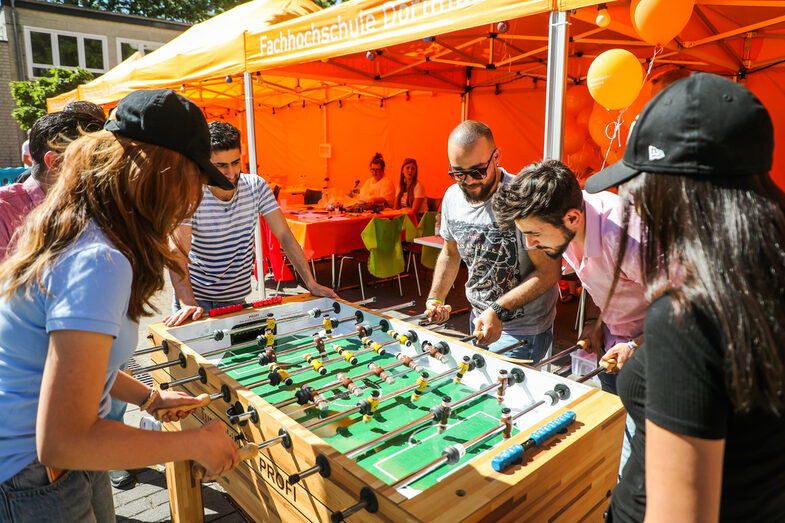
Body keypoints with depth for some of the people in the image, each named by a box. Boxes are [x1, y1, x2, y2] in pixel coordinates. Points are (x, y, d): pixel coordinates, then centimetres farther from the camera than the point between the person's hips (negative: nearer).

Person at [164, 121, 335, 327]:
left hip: (238, 297, 3)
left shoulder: (256, 187, -8)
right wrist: (187, 302, -39)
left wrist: (311, 284, -14)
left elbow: (284, 235, -7)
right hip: (196, 297, -2)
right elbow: (178, 252, -24)